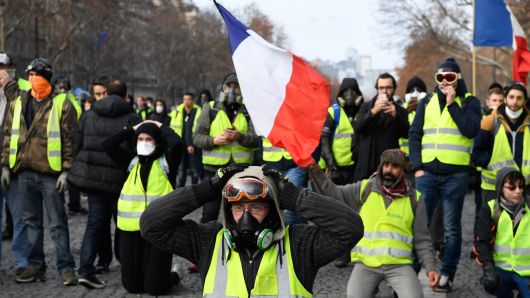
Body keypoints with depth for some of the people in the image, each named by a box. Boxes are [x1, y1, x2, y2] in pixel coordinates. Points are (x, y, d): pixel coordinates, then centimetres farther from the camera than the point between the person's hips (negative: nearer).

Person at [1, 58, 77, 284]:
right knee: (31, 221, 11)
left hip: (50, 173, -5)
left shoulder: (61, 104, -2)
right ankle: (35, 265, 19)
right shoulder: (19, 102, 13)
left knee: (57, 223, -2)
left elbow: (70, 139, -5)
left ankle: (66, 267, 3)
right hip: (25, 172, 5)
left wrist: (65, 170, -11)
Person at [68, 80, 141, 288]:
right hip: (119, 179, -4)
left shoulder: (88, 115, 8)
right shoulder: (131, 118, -5)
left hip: (91, 175, 4)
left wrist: (81, 173, 17)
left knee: (97, 220, 8)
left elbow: (78, 145, 9)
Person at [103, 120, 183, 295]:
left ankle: (171, 277, 31)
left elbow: (177, 144, -19)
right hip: (131, 227, 4)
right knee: (132, 285, 9)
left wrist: (161, 127, -3)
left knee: (154, 287, -1)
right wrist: (132, 129, 6)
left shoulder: (165, 162, 0)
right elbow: (108, 144, 3)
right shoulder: (133, 161, 10)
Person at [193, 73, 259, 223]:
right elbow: (197, 137, 1)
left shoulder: (247, 111, 8)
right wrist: (214, 140, -17)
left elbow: (256, 140, -1)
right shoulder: (210, 108, 5)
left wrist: (240, 136, -21)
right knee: (210, 212, 1)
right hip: (214, 168, -1)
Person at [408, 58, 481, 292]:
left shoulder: (469, 102, 5)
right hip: (427, 173, 2)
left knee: (451, 228, 3)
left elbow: (471, 129, -12)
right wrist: (417, 167, -2)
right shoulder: (427, 103, 12)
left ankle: (446, 276, 9)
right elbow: (414, 135, 8)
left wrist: (452, 104, -11)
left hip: (455, 175, -2)